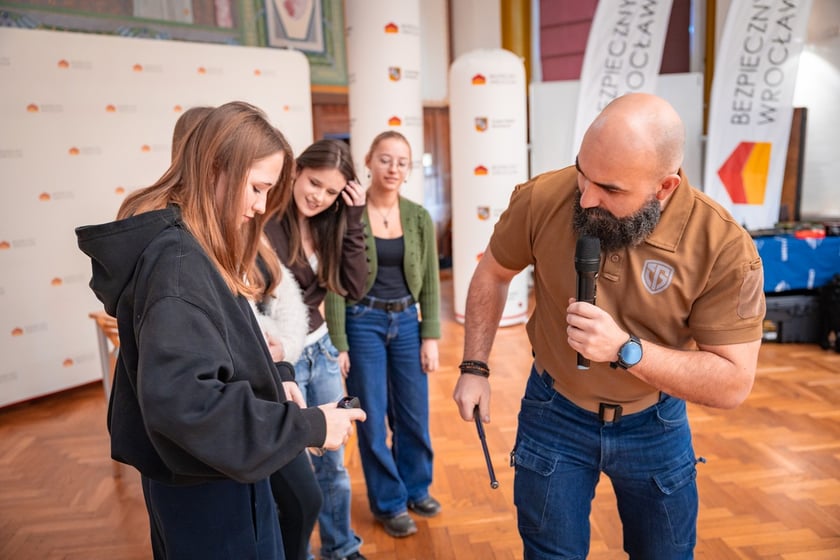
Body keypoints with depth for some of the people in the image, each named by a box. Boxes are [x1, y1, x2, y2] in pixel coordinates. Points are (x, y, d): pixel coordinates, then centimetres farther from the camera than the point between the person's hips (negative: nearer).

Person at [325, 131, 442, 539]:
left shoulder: (419, 217, 1)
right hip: (362, 323, -3)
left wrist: (430, 336, 0)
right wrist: (338, 344, -11)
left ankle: (416, 488, 36)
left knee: (414, 413, 13)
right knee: (373, 419, 7)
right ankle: (389, 502, 27)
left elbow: (430, 281, 5)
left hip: (406, 321, 4)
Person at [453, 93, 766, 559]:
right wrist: (475, 368, -4)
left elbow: (734, 383, -21)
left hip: (655, 424, 0)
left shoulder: (724, 247, -25)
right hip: (555, 413, 1)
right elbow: (492, 274, -2)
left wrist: (625, 348, -34)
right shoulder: (541, 199, -21)